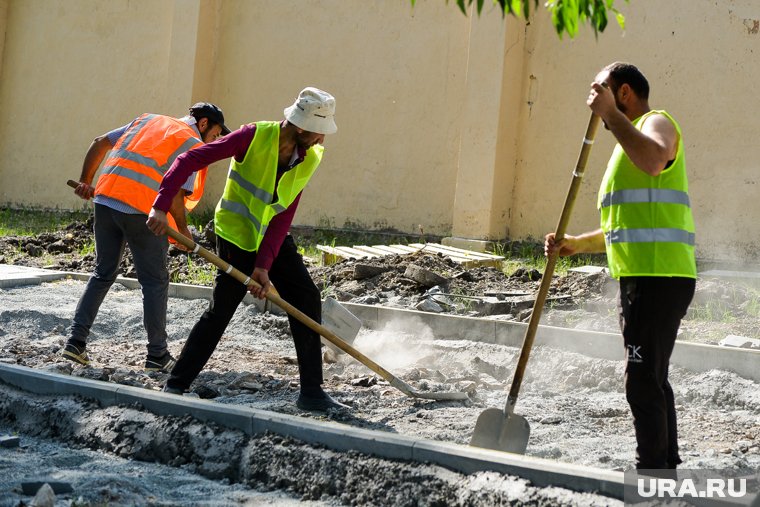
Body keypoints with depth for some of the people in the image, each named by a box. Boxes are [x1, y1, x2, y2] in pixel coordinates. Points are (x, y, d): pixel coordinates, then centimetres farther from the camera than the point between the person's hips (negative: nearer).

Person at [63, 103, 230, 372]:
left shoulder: (148, 120, 22)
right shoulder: (193, 145, 1)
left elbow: (100, 143, 19)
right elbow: (175, 195, -10)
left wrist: (85, 181, 24)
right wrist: (183, 231, 2)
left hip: (105, 198, 6)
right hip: (142, 209, -6)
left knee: (103, 273, 18)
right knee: (155, 282, 7)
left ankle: (76, 341, 13)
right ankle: (157, 355, 11)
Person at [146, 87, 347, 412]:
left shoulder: (309, 159, -8)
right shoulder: (255, 136, -23)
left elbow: (284, 216, -10)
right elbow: (191, 160, -23)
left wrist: (264, 265, -18)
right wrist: (161, 206, -30)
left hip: (273, 238, 5)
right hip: (235, 235, -5)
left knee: (307, 299, -2)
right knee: (221, 309, -7)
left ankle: (311, 392, 6)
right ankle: (175, 385, 6)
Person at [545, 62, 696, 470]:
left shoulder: (656, 122, -5)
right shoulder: (631, 139, 26)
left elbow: (654, 159, -32)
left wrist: (610, 114, -23)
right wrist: (576, 244, 17)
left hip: (657, 279, -11)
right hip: (643, 280, 11)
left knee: (643, 382, -11)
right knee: (652, 380, 16)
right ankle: (667, 467, 25)